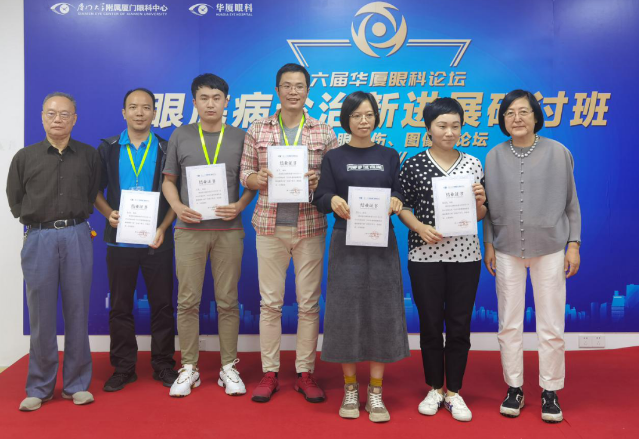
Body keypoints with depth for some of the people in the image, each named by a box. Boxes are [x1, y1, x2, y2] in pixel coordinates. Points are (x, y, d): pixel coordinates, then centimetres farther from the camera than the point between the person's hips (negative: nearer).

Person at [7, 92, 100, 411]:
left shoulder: (89, 155, 8)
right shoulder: (25, 157, 6)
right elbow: (14, 198, 14)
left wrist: (75, 219, 9)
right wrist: (35, 222, 8)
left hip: (77, 237, 0)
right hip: (39, 239, 0)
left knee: (77, 312, 4)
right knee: (41, 315, 3)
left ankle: (77, 384, 14)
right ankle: (39, 387, 15)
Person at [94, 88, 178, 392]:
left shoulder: (166, 150, 3)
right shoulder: (108, 149, 6)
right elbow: (96, 190, 10)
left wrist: (163, 228, -11)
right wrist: (108, 213, -9)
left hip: (157, 240, -1)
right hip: (119, 239, 1)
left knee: (162, 303, 5)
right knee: (120, 305, 8)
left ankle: (163, 364, 19)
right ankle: (123, 367, 21)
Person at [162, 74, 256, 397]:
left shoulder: (239, 138, 6)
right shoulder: (181, 136, 7)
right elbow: (168, 180, 10)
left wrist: (239, 205, -10)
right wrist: (178, 206, -8)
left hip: (228, 229, 0)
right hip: (190, 228, 0)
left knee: (228, 301, 5)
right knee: (188, 301, 3)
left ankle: (229, 367, 17)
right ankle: (189, 368, 17)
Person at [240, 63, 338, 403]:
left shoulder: (324, 133, 5)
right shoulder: (258, 131, 7)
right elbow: (245, 174, 8)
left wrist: (318, 181, -14)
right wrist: (259, 179, -14)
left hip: (310, 227, 0)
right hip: (269, 225, 0)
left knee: (309, 302, 5)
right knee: (270, 302, 5)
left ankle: (305, 373, 19)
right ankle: (269, 373, 18)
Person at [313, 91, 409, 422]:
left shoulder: (389, 156, 10)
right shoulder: (334, 158, 6)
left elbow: (400, 193, 7)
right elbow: (321, 197, -2)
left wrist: (397, 201, -16)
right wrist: (333, 201, -25)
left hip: (382, 242, 1)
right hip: (346, 243, -1)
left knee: (382, 311, 2)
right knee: (346, 311, 2)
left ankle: (375, 392, 14)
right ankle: (350, 390, 17)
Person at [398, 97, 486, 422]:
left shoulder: (473, 165, 6)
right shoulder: (414, 165, 0)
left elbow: (479, 216, 9)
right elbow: (403, 206, 1)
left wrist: (479, 202, -12)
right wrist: (420, 227, -16)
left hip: (465, 255, 2)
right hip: (425, 255, -1)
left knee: (459, 325, 7)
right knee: (430, 324, 7)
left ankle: (454, 392, 22)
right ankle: (434, 389, 25)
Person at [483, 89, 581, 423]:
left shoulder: (558, 153, -2)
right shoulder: (494, 157, 0)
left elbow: (571, 203, 3)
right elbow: (489, 206, 5)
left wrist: (574, 244, 0)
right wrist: (488, 245, 2)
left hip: (550, 250, -1)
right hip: (507, 251, 1)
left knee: (551, 327, 4)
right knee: (509, 325, 8)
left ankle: (550, 392, 21)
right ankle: (514, 389, 23)